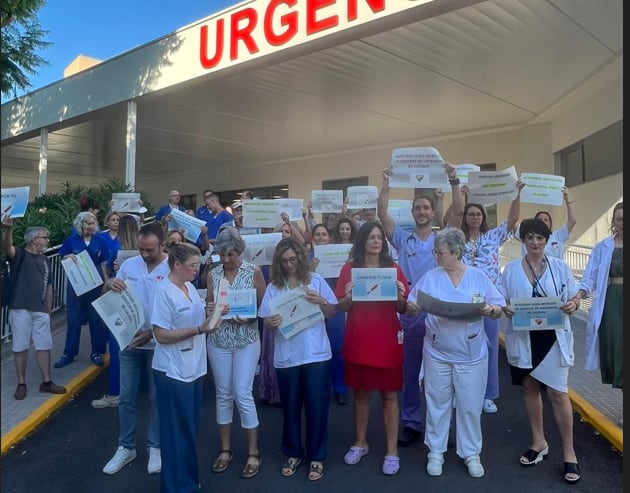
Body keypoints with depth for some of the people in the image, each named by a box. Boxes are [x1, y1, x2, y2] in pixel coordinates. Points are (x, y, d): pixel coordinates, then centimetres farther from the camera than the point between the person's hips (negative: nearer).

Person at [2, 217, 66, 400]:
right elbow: (8, 248, -29)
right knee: (20, 347, 3)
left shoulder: (44, 259, 13)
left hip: (40, 310, 5)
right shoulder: (20, 254, -4)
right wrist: (8, 229, -49)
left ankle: (46, 382, 17)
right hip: (20, 309, -5)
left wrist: (49, 310, 15)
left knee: (44, 346, 7)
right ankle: (21, 384, 16)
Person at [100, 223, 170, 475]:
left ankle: (155, 447, 27)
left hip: (158, 344, -4)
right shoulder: (129, 264, 0)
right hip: (128, 341, 4)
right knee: (127, 397, 13)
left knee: (156, 398, 10)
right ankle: (125, 447, 29)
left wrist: (152, 332, -22)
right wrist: (109, 283, -13)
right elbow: (107, 295, 11)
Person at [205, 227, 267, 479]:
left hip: (246, 340, -3)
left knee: (243, 394, -2)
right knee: (223, 394, 11)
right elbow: (207, 305, 9)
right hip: (218, 341, 3)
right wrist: (209, 308, -13)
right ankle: (225, 449, 26)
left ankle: (253, 452, 14)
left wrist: (247, 316, -20)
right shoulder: (213, 274, 2)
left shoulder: (254, 271, -6)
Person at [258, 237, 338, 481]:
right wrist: (270, 322, -21)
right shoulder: (273, 287, 3)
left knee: (317, 406, 5)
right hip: (286, 357, 2)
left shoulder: (316, 280, 0)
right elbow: (267, 323, 2)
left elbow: (332, 314, 2)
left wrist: (321, 301, -18)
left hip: (316, 354, -1)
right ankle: (293, 453, 32)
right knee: (290, 407, 13)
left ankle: (317, 457, 22)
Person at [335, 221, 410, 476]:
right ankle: (360, 443, 31)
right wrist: (349, 296, -20)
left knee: (389, 394, 5)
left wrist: (400, 295, -17)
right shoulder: (349, 268, 0)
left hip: (387, 340, 0)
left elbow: (402, 309, 3)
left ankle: (392, 451, 17)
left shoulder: (394, 269, 1)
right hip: (358, 340, 1)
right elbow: (342, 308, 1)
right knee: (360, 392, 13)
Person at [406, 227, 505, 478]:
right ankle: (435, 452, 28)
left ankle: (471, 453, 29)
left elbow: (499, 310, 0)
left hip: (471, 355, 0)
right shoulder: (430, 277, 0)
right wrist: (411, 306, -24)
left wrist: (489, 310, -23)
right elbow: (412, 307, -1)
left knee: (470, 407, 10)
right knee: (437, 404, 12)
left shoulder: (479, 277, -2)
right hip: (437, 354, 1)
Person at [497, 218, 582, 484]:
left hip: (554, 338, -1)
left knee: (558, 393, -2)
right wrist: (505, 309, -17)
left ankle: (569, 453, 13)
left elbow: (574, 298, 6)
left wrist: (572, 305, -16)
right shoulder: (511, 269, 3)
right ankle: (538, 442, 32)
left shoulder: (560, 267, 3)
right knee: (530, 388, 14)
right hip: (523, 338, 2)